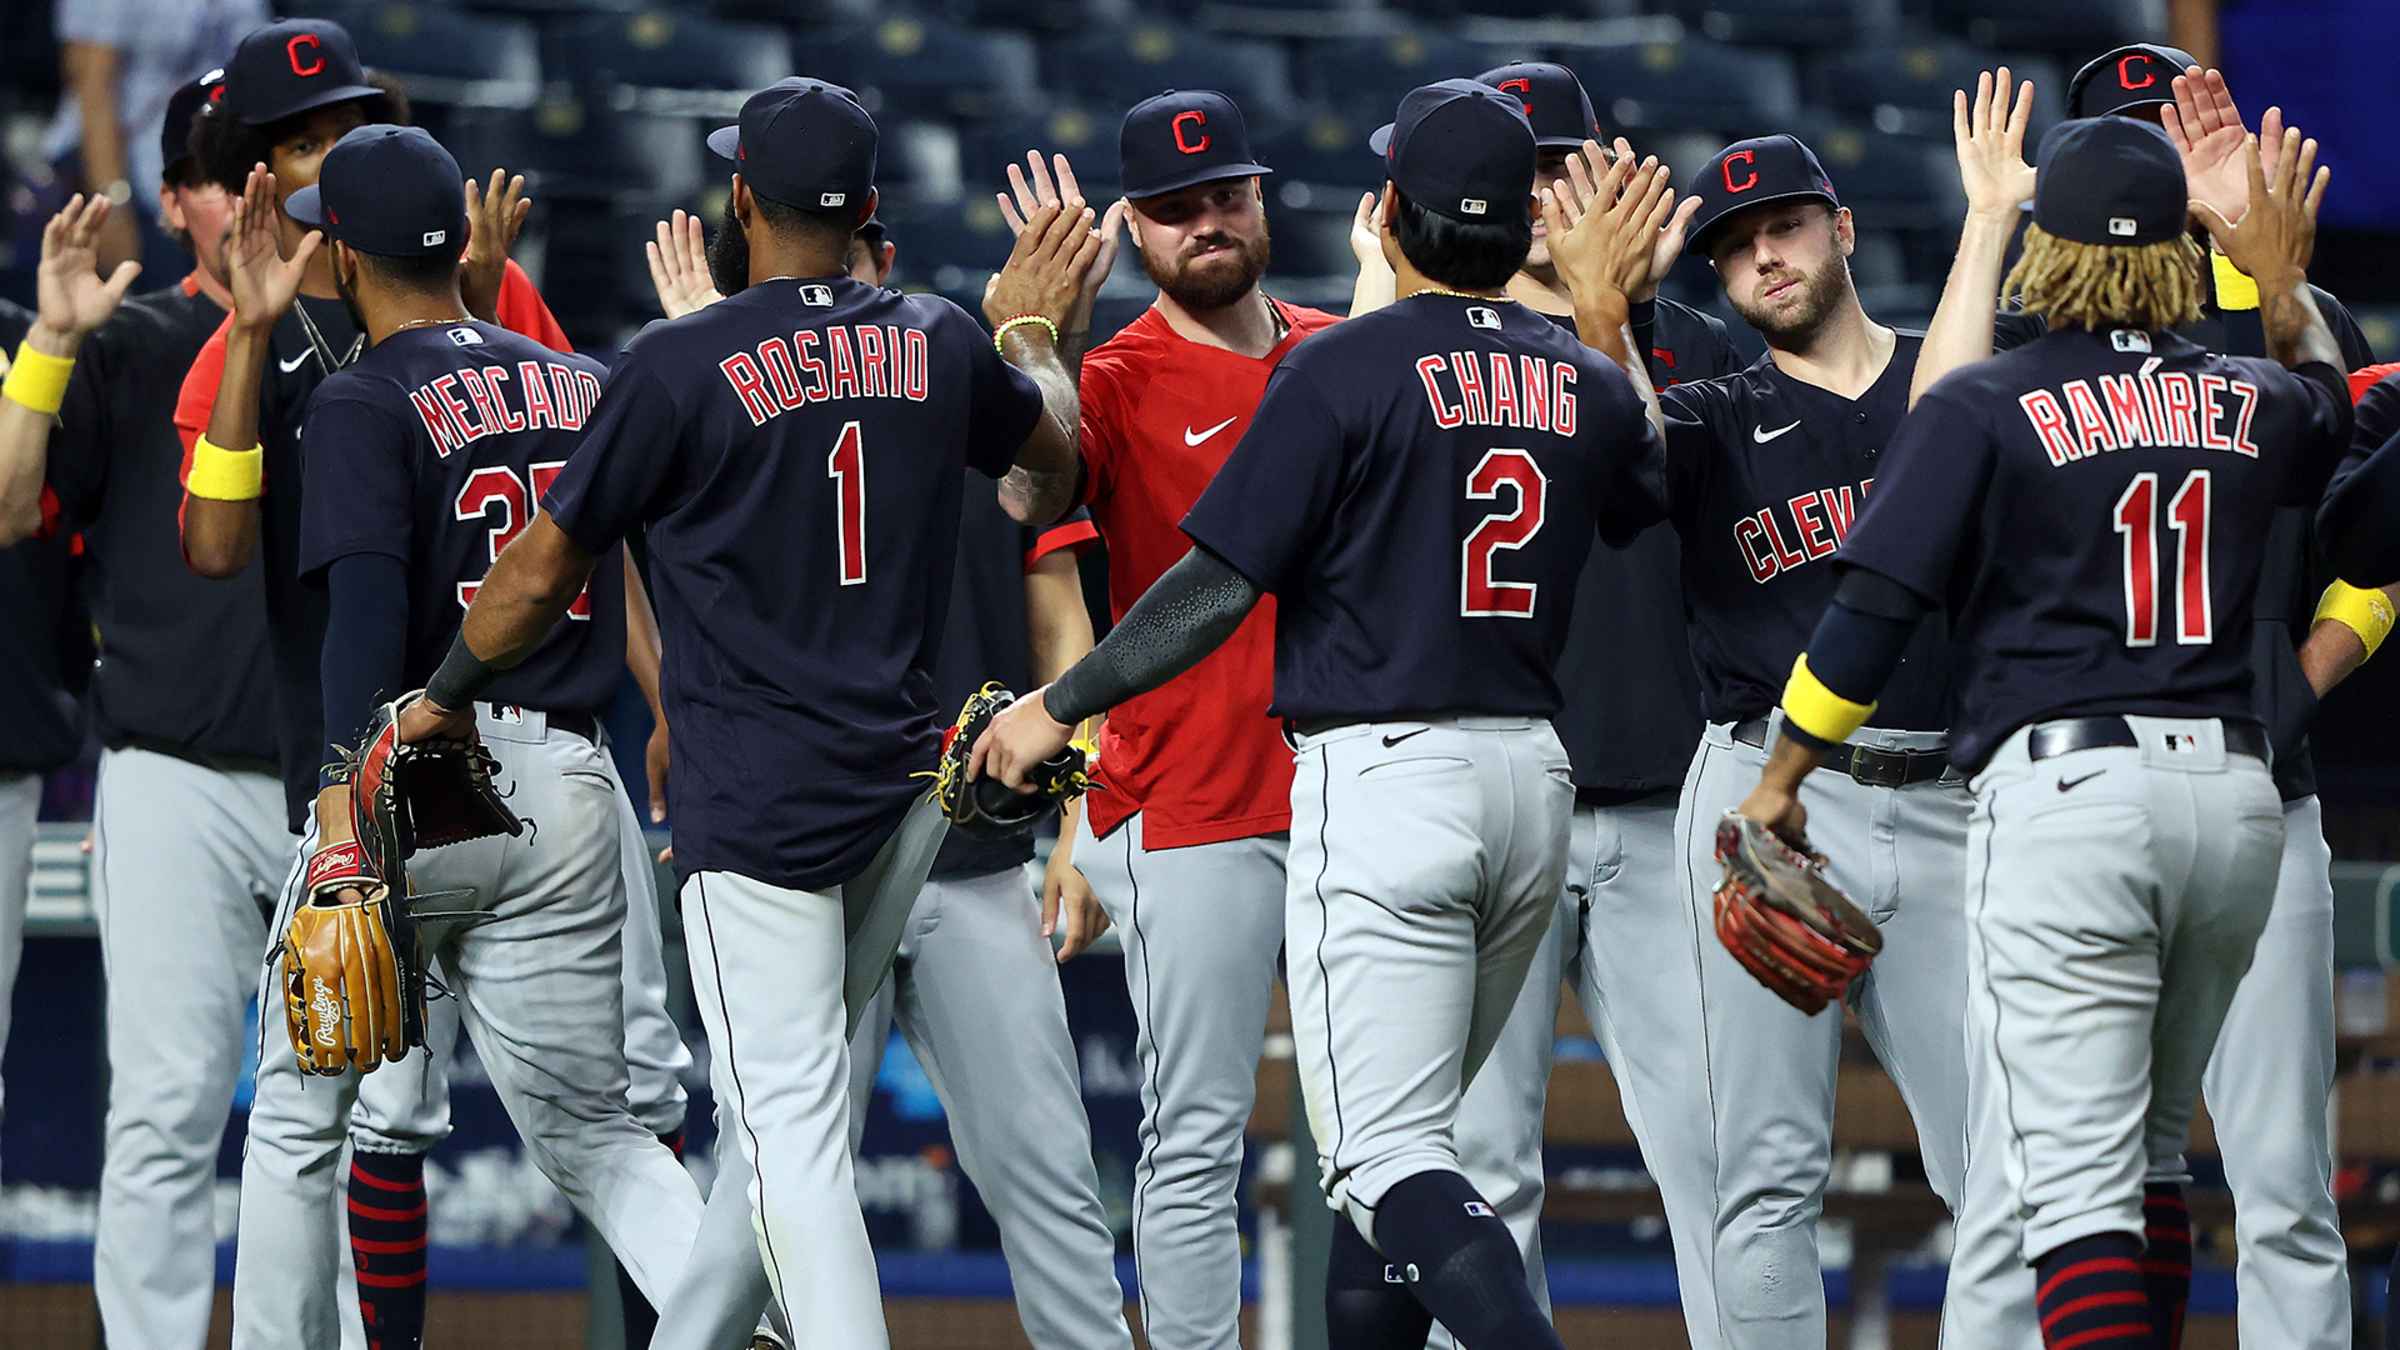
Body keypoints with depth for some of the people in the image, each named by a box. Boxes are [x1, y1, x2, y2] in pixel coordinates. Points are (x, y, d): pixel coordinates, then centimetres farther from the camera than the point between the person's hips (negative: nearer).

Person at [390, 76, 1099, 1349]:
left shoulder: (680, 365, -11)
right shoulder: (939, 345, 5)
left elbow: (540, 575, -2)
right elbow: (1052, 456, 27)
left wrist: (444, 697, 15)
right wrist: (1030, 331, 45)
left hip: (757, 802, -6)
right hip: (901, 786, 6)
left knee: (790, 1124, -10)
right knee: (780, 1106, 18)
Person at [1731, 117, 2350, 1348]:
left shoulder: (1986, 408, -2)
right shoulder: (2247, 404, 11)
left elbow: (1872, 610, -6)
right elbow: (2333, 403, 37)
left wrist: (1778, 781, 3)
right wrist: (2284, 285, 50)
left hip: (2065, 784, -5)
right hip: (2235, 787, 5)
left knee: (2073, 1173, -10)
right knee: (2149, 1148, 21)